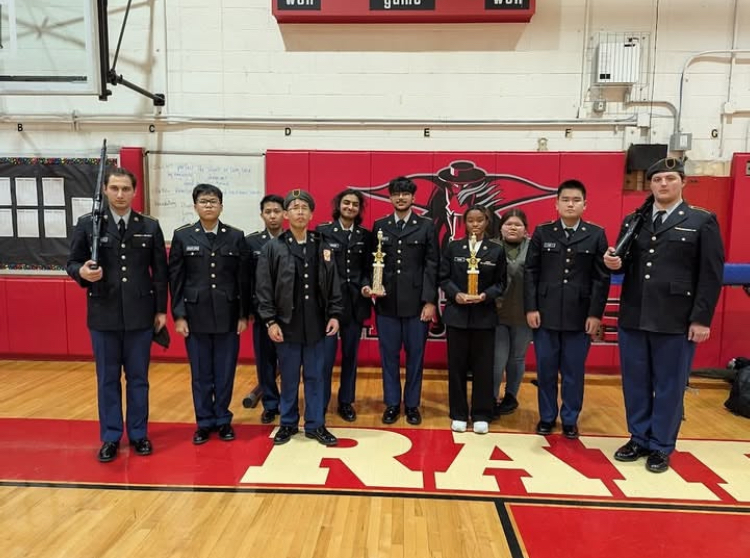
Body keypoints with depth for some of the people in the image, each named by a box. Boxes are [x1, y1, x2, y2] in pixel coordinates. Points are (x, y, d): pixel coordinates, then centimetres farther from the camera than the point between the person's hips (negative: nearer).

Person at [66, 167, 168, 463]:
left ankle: (138, 434, 24)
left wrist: (161, 310, 3)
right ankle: (110, 437, 23)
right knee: (107, 379, 10)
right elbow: (72, 263, 3)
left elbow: (160, 272, 4)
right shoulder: (87, 224, 1)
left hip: (140, 315, 1)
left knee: (138, 378, 10)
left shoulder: (150, 227, 3)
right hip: (103, 315, 0)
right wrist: (82, 272, -21)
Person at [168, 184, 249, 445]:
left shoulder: (236, 236, 2)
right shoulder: (182, 236, 2)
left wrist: (244, 315, 0)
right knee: (200, 374, 9)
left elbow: (243, 278, 2)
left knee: (225, 372, 8)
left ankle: (223, 420, 24)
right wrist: (178, 315, -4)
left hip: (228, 315, 0)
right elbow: (175, 279, 1)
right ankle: (204, 422, 23)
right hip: (195, 315, 0)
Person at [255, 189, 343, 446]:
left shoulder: (322, 247, 5)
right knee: (289, 378, 10)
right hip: (287, 324, -2)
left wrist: (334, 315, 1)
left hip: (316, 324, 2)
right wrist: (270, 321, -8)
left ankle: (315, 424, 23)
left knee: (315, 377, 10)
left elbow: (333, 285, 7)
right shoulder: (273, 247, -2)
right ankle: (288, 423, 27)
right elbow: (264, 288, -4)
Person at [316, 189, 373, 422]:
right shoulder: (322, 231, -1)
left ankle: (346, 402, 25)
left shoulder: (365, 235, 8)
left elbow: (368, 269, 7)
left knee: (350, 355, 11)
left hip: (355, 302, 3)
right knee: (326, 356, -2)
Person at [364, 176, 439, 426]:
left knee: (415, 355, 7)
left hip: (417, 302, -1)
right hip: (386, 302, 2)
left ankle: (412, 404, 22)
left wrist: (430, 301, -7)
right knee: (389, 355, 8)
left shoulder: (426, 226, 3)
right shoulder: (380, 226, 9)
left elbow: (432, 266, -1)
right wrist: (369, 285, -10)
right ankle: (392, 404, 22)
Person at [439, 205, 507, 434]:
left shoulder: (496, 250, 3)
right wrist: (456, 294, -15)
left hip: (484, 316, 0)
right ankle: (459, 414, 18)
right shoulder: (453, 247, 4)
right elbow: (443, 278, 1)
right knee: (457, 366, 6)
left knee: (483, 366, 5)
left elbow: (501, 283, 3)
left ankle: (481, 415, 18)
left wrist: (485, 295, -15)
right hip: (457, 314, 0)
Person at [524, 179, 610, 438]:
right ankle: (547, 417, 23)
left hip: (580, 316, 0)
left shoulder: (596, 235, 3)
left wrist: (595, 314, -5)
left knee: (573, 371, 8)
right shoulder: (542, 232, 4)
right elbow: (530, 273, 3)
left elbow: (602, 278, 0)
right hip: (545, 314, 1)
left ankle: (570, 420, 23)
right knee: (546, 369, 8)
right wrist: (531, 308, -4)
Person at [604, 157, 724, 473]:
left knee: (669, 385, 8)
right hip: (632, 317, 4)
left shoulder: (703, 221, 0)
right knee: (635, 383, 12)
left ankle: (661, 447, 22)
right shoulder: (632, 221, 11)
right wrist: (615, 263, -10)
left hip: (676, 320, -3)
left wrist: (701, 319, -9)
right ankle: (639, 439, 28)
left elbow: (711, 276, -4)